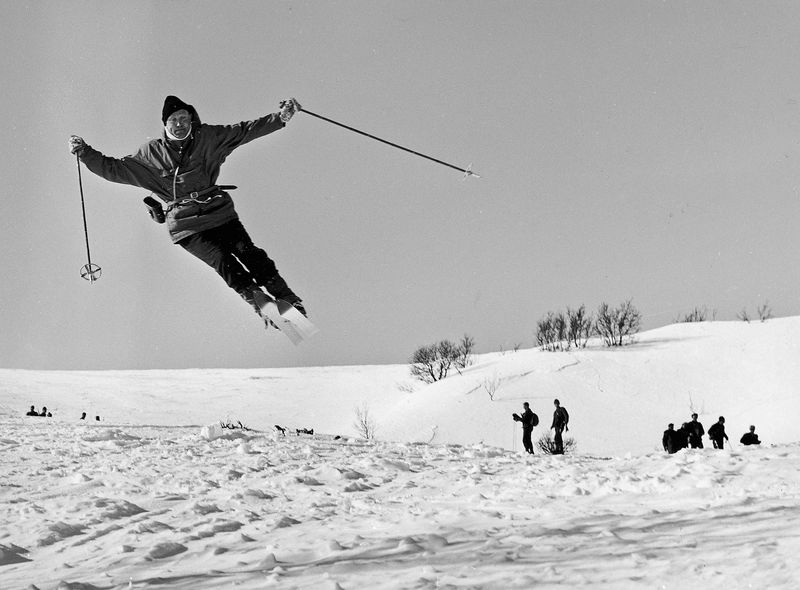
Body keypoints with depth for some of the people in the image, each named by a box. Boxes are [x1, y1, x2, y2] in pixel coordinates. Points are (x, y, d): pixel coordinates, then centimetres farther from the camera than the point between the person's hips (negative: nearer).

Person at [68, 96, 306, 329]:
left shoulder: (207, 138, 8)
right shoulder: (150, 154, 6)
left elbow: (245, 131, 10)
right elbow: (114, 169, 11)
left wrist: (280, 117, 1)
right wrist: (85, 153, 0)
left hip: (219, 212, 2)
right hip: (186, 225, -2)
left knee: (249, 254, -15)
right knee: (224, 262, -19)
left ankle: (288, 301, -10)